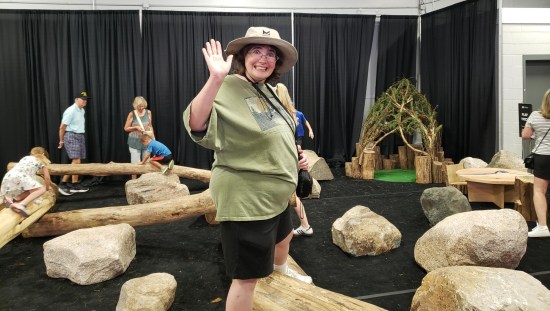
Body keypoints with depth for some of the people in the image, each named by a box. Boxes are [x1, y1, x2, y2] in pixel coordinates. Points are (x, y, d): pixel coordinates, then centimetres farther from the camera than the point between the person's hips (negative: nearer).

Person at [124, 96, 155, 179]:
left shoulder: (148, 112, 1)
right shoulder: (132, 114, -8)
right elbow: (126, 128, -1)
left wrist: (153, 138, 8)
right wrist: (136, 127, -16)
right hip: (135, 142, -3)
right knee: (135, 163, -2)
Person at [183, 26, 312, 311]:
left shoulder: (267, 91, 7)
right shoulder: (228, 88, -20)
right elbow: (196, 124, -38)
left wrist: (294, 158, 6)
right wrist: (216, 79, -49)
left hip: (274, 193, 10)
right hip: (245, 198, -10)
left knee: (284, 235, 35)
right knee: (248, 275, -1)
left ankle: (280, 268, 68)